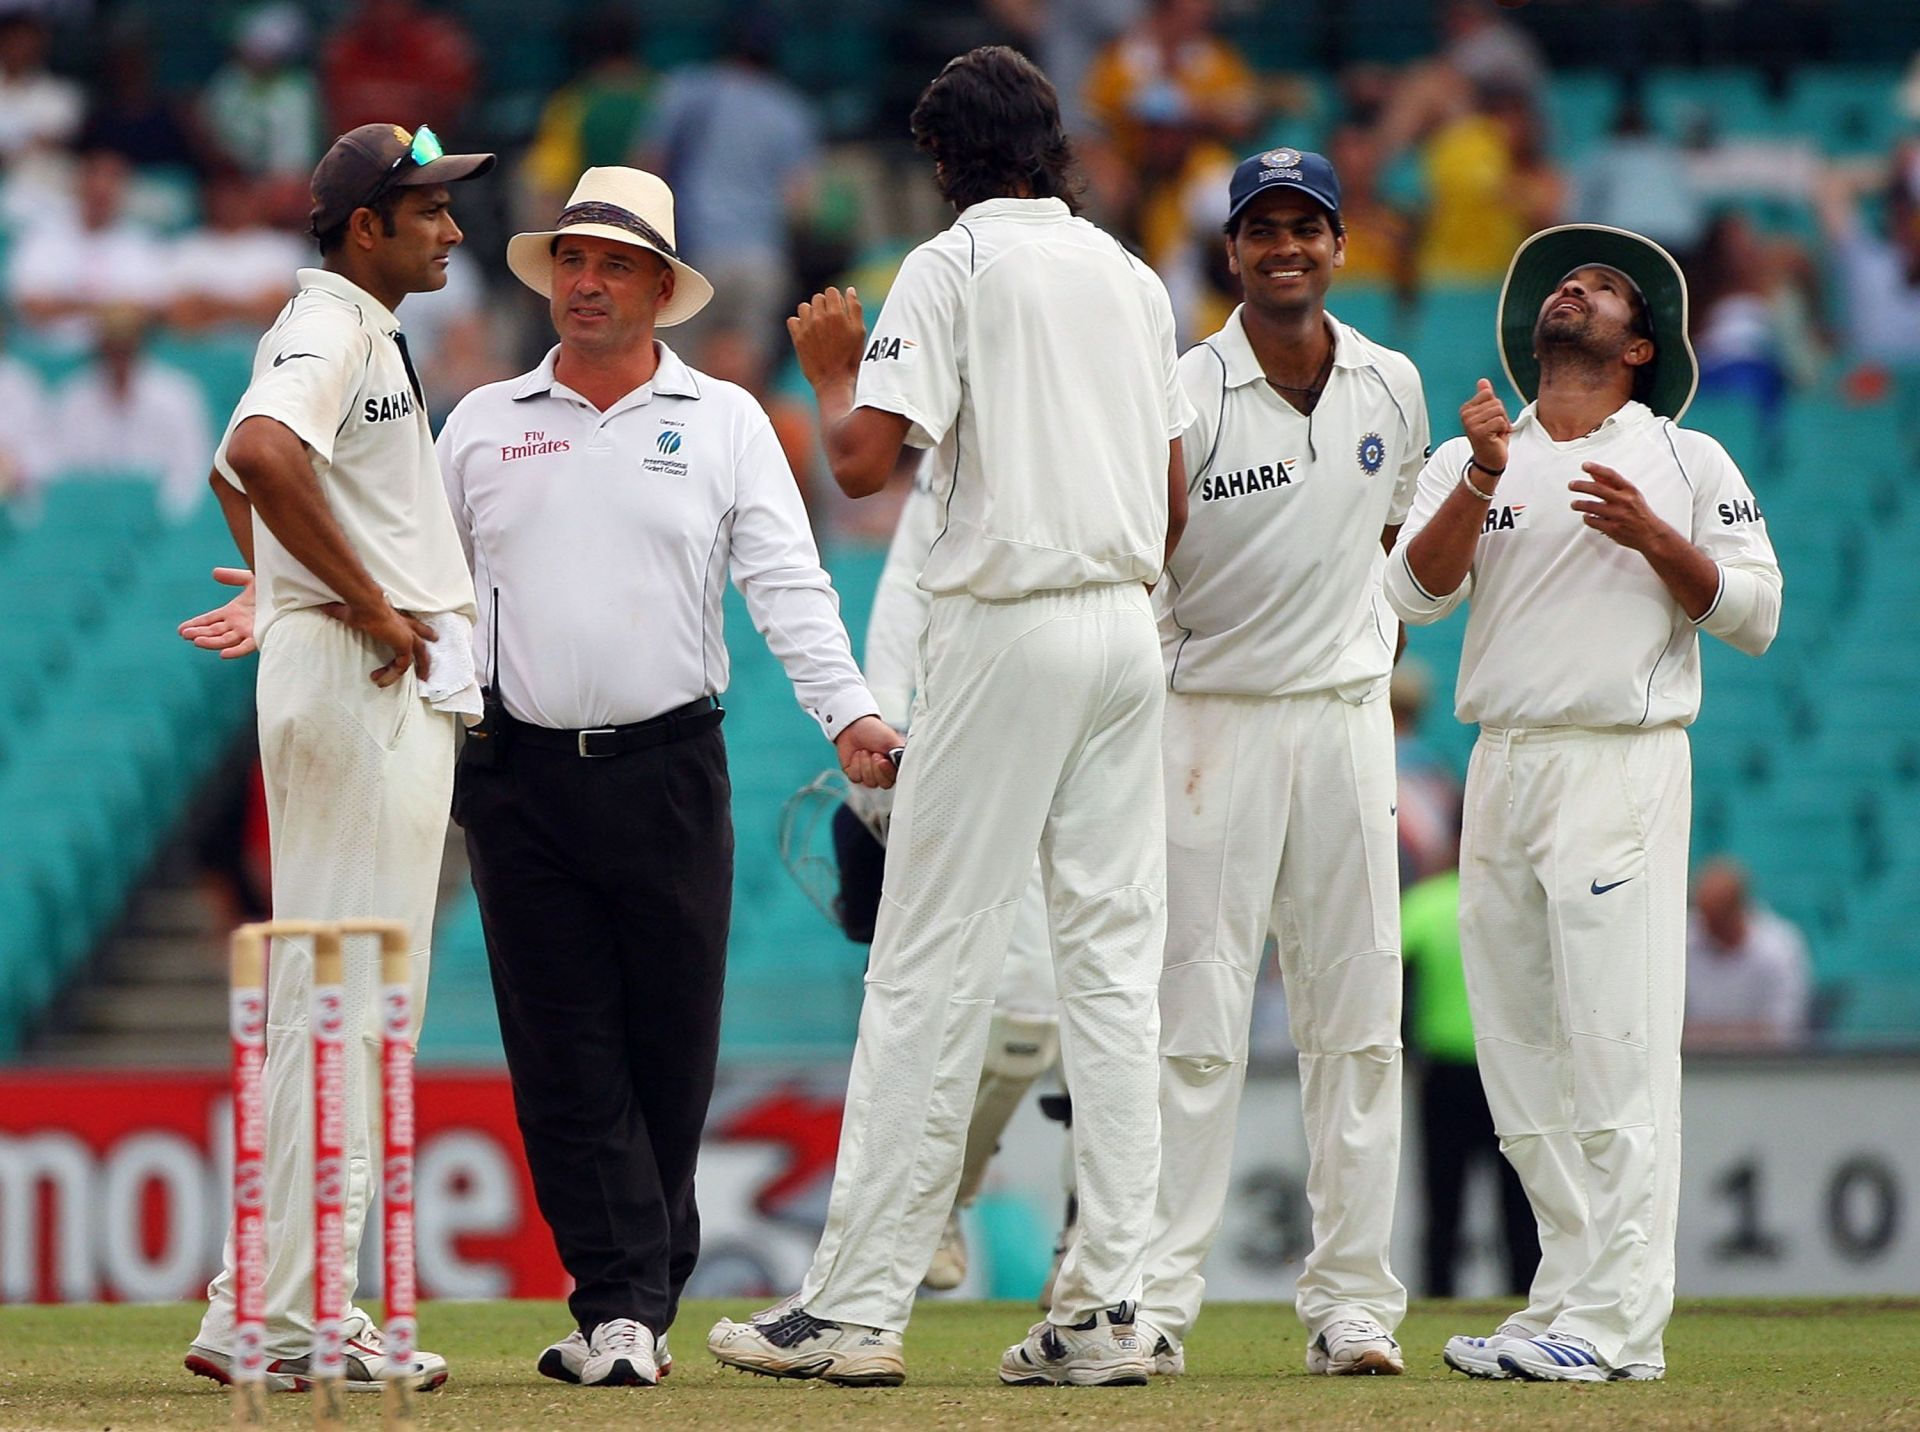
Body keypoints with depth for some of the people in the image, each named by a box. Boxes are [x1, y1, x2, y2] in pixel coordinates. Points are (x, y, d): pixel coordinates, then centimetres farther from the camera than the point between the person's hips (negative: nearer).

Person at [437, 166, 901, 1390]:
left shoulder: (724, 422, 7)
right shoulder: (483, 425, 11)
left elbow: (787, 584, 0)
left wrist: (849, 712, -13)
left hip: (670, 771, 0)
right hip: (523, 774, 1)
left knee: (672, 1051, 1)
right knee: (567, 1059, -5)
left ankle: (635, 1306, 11)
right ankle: (622, 1310, -5)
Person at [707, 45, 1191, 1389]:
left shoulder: (954, 266, -5)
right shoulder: (1133, 277, 14)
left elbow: (863, 461, -15)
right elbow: (1174, 496, 15)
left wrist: (833, 368, 5)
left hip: (1008, 633, -6)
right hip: (1129, 628, 6)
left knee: (931, 971, -5)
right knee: (1115, 961, 5)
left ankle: (856, 1307, -6)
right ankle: (1107, 1306, 1)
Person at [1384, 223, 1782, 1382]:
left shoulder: (1687, 462, 8)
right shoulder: (1470, 461, 17)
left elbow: (1754, 614, 1)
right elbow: (1417, 590, 1)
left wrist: (1652, 537, -13)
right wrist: (1483, 480, -13)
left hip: (1624, 766, -5)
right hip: (1501, 763, 5)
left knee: (1616, 1045, -12)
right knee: (1520, 1054, 4)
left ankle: (1618, 1321, -16)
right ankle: (1566, 1302, 9)